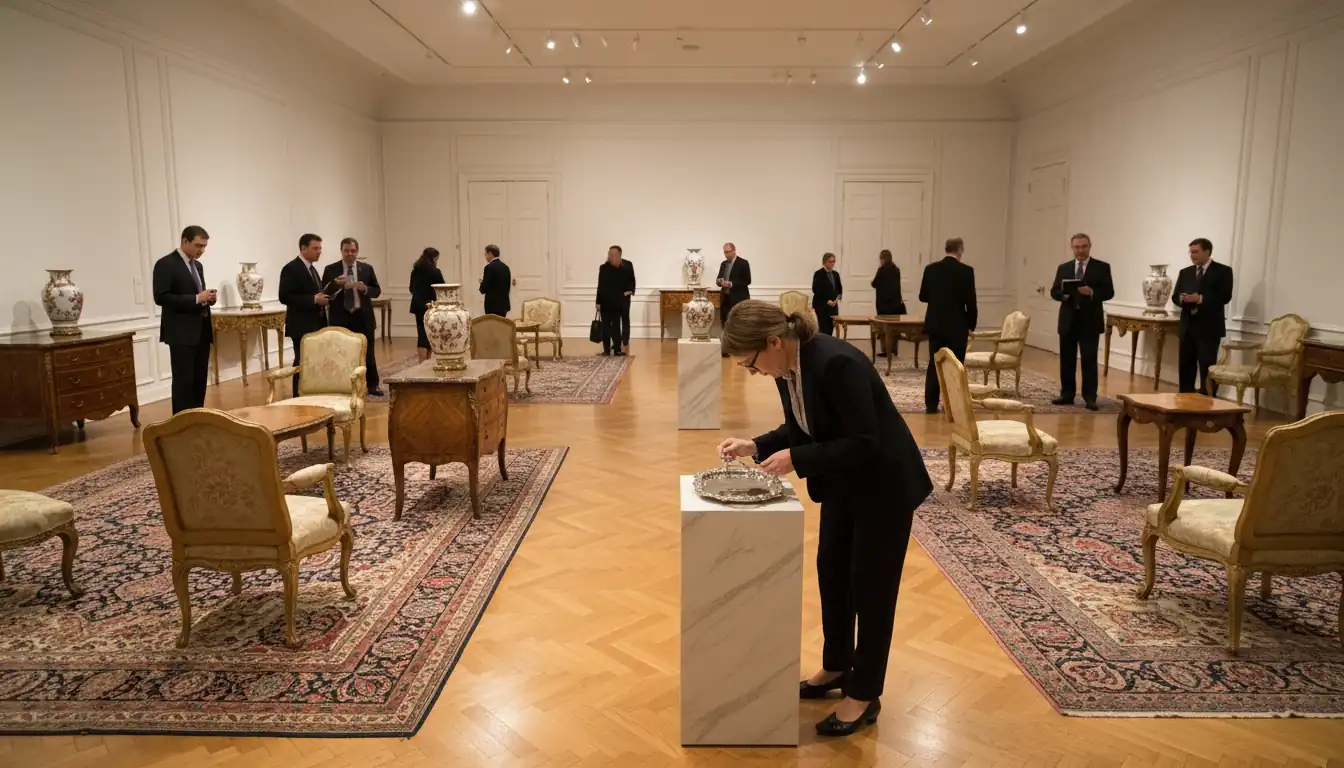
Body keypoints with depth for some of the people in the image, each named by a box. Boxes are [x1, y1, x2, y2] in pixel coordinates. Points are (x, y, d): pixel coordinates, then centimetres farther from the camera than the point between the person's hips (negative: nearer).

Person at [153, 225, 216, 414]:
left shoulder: (197, 265, 17)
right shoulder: (165, 264, -8)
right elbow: (161, 297, -16)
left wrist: (208, 297, 1)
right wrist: (196, 298, -21)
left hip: (202, 331, 8)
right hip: (181, 332, -8)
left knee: (200, 379, 9)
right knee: (183, 380, -6)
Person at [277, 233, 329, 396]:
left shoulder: (311, 268, 16)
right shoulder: (291, 268, -11)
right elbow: (284, 297, -19)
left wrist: (321, 299, 4)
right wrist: (314, 300, -22)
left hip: (316, 324, 9)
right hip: (302, 326, -9)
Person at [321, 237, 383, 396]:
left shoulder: (367, 268, 5)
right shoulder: (330, 270, 0)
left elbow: (377, 290, 5)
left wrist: (365, 288, -16)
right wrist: (335, 285, -21)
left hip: (363, 317, 1)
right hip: (340, 318, -1)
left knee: (368, 353, 9)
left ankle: (372, 385, 20)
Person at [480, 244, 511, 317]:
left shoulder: (490, 267, -13)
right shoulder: (505, 267, 10)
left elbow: (483, 290, -14)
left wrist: (482, 282, 6)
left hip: (492, 305, -7)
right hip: (504, 304, 8)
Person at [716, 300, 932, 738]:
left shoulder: (836, 363, -31)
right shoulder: (787, 369, -5)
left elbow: (863, 442, -29)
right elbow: (800, 429, 8)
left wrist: (796, 460, -29)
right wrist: (755, 447, -7)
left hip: (884, 483, -8)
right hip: (843, 483, 9)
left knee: (870, 584, 2)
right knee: (831, 572, 16)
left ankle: (865, 695, 19)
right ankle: (836, 668, 35)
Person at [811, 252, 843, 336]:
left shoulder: (836, 274, 14)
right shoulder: (818, 274, -6)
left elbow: (839, 288, 19)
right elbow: (816, 290, -13)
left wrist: (837, 298, -2)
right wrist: (827, 301, -16)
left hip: (833, 305, 6)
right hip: (822, 305, -6)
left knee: (831, 328, 3)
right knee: (823, 329, -11)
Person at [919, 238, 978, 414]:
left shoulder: (930, 268, 0)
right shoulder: (966, 270, -11)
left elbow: (923, 296, 8)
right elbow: (970, 302, -10)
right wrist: (971, 325, 2)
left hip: (935, 325, 4)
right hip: (957, 326, -4)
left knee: (934, 365, 8)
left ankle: (931, 405, 8)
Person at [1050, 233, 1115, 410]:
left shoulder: (1102, 267, 1)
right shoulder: (1063, 268, 10)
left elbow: (1109, 292, -4)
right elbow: (1054, 291, 6)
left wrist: (1092, 292, -23)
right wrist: (1064, 294, -16)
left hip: (1090, 321, -3)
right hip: (1068, 320, 3)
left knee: (1089, 360, -1)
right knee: (1067, 359, 8)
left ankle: (1090, 397, 3)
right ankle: (1067, 394, 16)